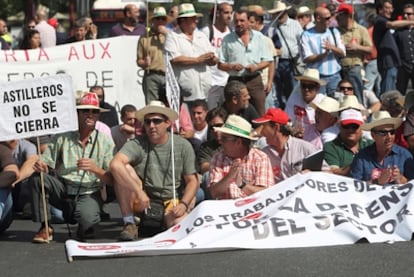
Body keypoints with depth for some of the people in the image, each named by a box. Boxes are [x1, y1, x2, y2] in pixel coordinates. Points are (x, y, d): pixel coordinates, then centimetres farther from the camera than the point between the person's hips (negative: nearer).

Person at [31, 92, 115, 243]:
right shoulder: (61, 138, 7)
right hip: (63, 189, 2)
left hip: (89, 193, -2)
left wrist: (95, 169, -22)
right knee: (39, 178, -25)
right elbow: (46, 165, 3)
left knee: (87, 219, -34)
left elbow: (111, 179, -3)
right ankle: (45, 227, -12)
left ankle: (84, 230, 6)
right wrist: (40, 166, -22)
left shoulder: (105, 142, 3)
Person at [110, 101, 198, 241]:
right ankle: (129, 225, -19)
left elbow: (192, 181, 2)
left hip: (172, 199, 0)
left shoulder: (183, 146, -3)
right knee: (125, 169, -26)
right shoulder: (137, 144, -11)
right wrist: (139, 192, -34)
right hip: (142, 199, 1)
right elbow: (115, 164, -30)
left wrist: (183, 204, -17)